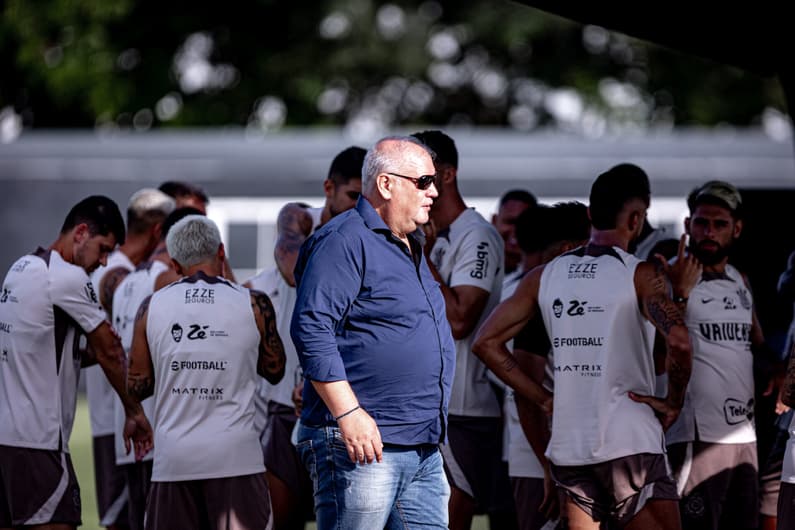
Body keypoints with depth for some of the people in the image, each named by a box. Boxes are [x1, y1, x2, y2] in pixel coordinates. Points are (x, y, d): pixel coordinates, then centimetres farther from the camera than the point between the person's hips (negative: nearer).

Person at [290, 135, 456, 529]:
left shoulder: (411, 249, 22)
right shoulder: (345, 241, -9)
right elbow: (311, 328, -19)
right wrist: (348, 414, -23)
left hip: (424, 451, 9)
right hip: (364, 448, -9)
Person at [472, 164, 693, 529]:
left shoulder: (544, 276, 10)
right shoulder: (640, 275, -6)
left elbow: (487, 342, 11)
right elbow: (678, 341, -22)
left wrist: (542, 399, 12)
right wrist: (674, 403, -6)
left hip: (568, 446, 5)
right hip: (630, 443, -5)